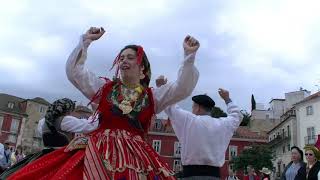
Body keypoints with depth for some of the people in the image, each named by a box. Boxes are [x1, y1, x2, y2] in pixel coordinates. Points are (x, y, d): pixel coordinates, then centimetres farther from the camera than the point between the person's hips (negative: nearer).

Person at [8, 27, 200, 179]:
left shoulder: (152, 96, 11)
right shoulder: (104, 87, 13)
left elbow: (182, 89, 1)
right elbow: (74, 71, 9)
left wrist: (189, 56, -8)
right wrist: (86, 41, 3)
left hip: (135, 156, 0)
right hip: (100, 152, 1)